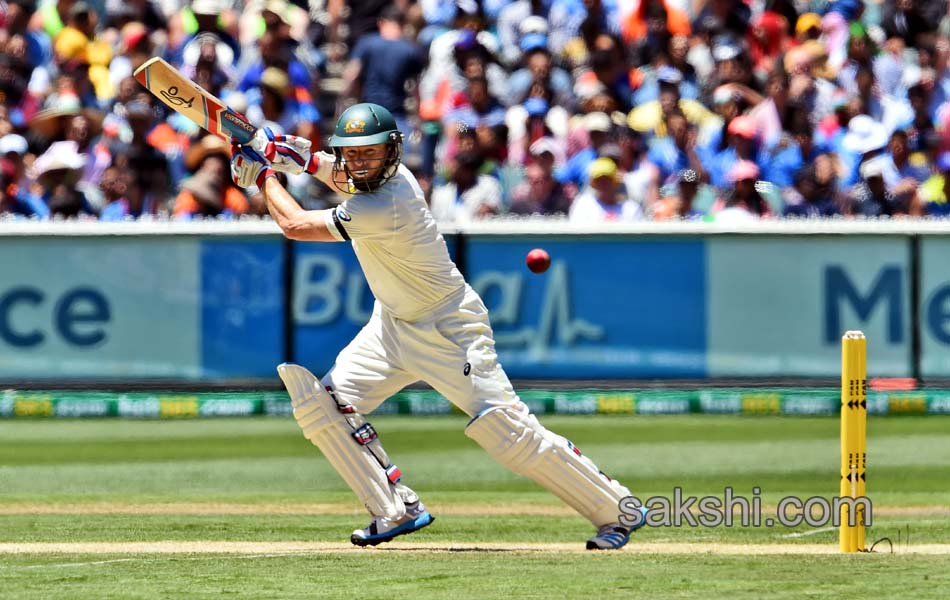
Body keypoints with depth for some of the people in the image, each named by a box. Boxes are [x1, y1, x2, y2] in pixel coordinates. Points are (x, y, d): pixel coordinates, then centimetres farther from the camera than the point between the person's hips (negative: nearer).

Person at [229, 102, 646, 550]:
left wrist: (263, 173, -10)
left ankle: (617, 510, -2)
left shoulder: (384, 209, -31)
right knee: (323, 403, -3)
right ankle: (397, 511, 5)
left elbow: (293, 225, -25)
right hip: (394, 323, 9)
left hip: (449, 330, -9)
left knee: (506, 430, -14)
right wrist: (303, 159, 3)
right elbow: (347, 178, 23)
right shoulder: (370, 174, -5)